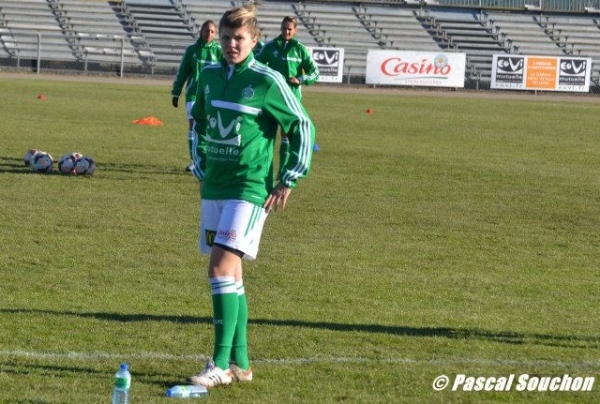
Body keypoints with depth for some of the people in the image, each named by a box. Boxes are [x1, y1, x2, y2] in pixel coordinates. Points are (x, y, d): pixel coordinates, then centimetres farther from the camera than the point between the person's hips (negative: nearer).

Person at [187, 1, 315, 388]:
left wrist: (289, 180, -5)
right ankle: (240, 362, 17)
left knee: (222, 267, -18)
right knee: (230, 274, 10)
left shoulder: (267, 81, -10)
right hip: (213, 188, 7)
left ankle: (221, 364, -17)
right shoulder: (210, 76, 7)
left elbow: (303, 128, -4)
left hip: (249, 189, -7)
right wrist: (201, 168, 18)